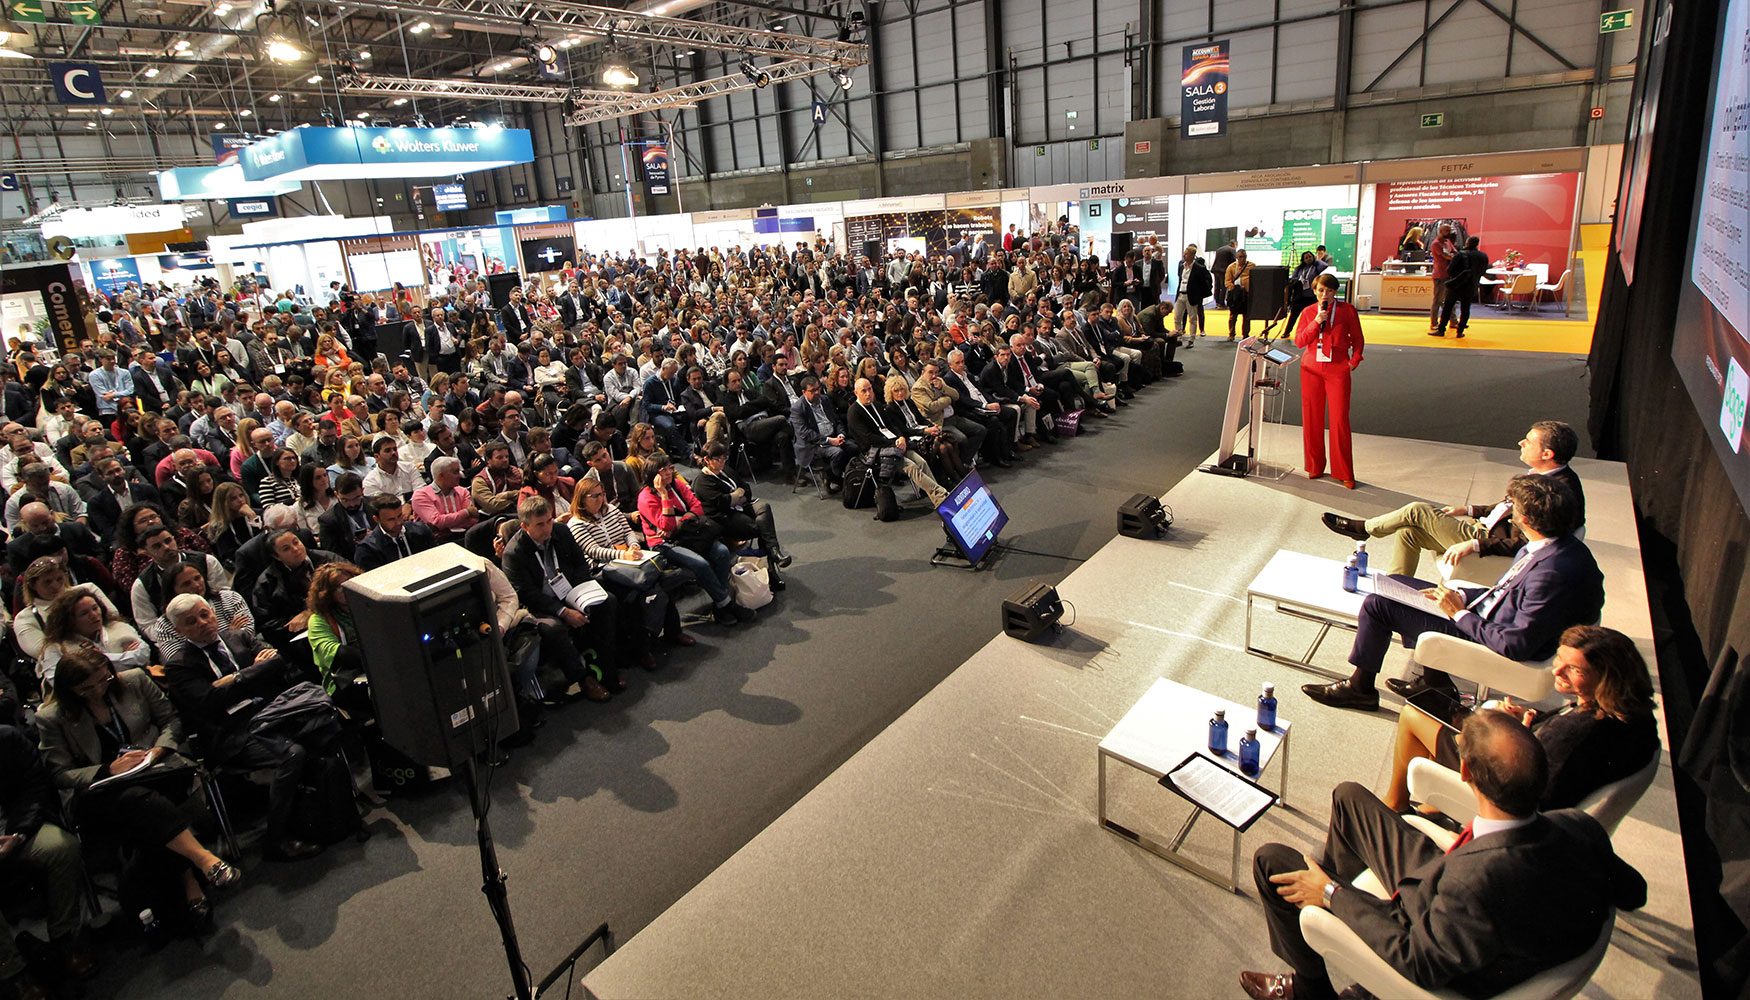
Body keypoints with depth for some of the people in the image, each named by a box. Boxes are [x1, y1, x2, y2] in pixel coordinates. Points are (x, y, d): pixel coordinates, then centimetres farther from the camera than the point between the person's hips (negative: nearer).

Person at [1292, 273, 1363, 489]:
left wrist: (1354, 360, -1)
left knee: (1340, 419, -6)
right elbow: (1299, 341, -2)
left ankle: (1344, 473, 2)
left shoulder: (1347, 310, 4)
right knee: (1312, 418, 5)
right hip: (1312, 369, 2)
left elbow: (1357, 339, 10)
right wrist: (1316, 322, -12)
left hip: (1338, 370, -2)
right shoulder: (1307, 313, 8)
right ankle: (1315, 466, 19)